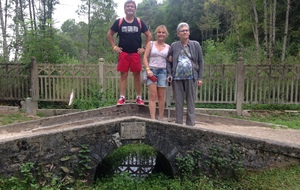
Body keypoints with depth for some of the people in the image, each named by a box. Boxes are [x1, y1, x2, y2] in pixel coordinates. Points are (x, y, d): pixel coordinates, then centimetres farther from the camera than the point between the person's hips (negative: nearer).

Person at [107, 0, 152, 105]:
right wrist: (114, 47, 2)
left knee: (137, 75, 4)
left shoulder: (139, 22, 5)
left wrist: (144, 48, 2)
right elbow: (109, 34, 11)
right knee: (123, 75, 1)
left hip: (136, 54, 1)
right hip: (123, 53, 0)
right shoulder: (119, 22, 3)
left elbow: (149, 35, 10)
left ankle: (139, 98, 12)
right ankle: (122, 98, 5)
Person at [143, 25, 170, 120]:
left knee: (161, 97, 4)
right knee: (153, 96, -6)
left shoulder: (168, 47, 11)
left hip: (163, 71, 2)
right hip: (152, 70, -1)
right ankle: (152, 119, -5)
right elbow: (145, 57, 1)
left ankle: (161, 118, 13)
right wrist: (148, 69, -10)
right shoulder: (151, 44, 7)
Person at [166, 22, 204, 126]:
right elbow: (169, 61, 11)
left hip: (191, 78, -1)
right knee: (178, 102, 5)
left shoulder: (195, 45, 7)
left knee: (191, 102, 3)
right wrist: (169, 74, -3)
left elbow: (200, 62, 7)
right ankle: (179, 124, 14)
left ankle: (190, 124, 10)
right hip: (177, 78, 1)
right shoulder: (174, 46, 9)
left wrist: (200, 77, 0)